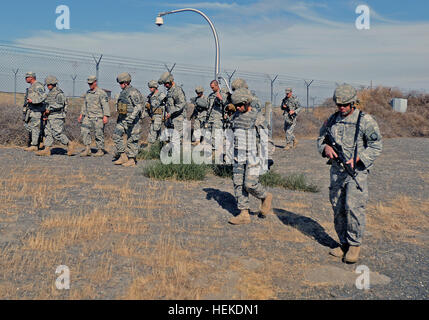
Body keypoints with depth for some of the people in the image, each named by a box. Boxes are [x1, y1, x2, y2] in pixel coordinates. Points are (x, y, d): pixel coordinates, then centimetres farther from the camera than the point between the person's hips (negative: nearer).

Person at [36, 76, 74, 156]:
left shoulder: (59, 93, -12)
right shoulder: (50, 93, 17)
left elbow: (60, 105, -21)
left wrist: (49, 109, -19)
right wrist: (46, 112, 14)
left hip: (57, 117, -9)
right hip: (51, 117, 10)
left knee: (57, 133, -10)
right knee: (48, 132, 4)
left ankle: (69, 144, 6)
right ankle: (47, 150, 3)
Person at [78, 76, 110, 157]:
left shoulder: (101, 93, -8)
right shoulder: (87, 93, 15)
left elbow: (105, 105, -14)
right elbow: (84, 104, 24)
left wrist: (105, 116, -24)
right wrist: (81, 114, 20)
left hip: (98, 117, -6)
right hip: (88, 117, 6)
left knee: (99, 134, -1)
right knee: (84, 131, -7)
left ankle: (100, 150, 11)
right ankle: (87, 149, -2)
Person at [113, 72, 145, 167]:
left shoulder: (133, 92, -14)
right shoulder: (123, 92, 14)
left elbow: (138, 106, -22)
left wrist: (131, 118, -30)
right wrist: (119, 118, 26)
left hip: (131, 120, -9)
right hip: (122, 119, 9)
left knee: (131, 140, -2)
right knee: (116, 135, 3)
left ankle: (131, 160, 5)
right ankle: (123, 156, 9)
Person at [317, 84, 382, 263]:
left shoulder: (365, 121, -6)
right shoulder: (332, 120, 9)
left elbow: (376, 146, -6)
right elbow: (321, 137, 19)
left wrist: (358, 159, -18)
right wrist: (325, 147, -4)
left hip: (357, 171, -5)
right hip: (336, 171, 5)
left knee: (353, 207, -14)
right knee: (338, 209, 8)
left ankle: (355, 244, 3)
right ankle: (344, 243, 21)